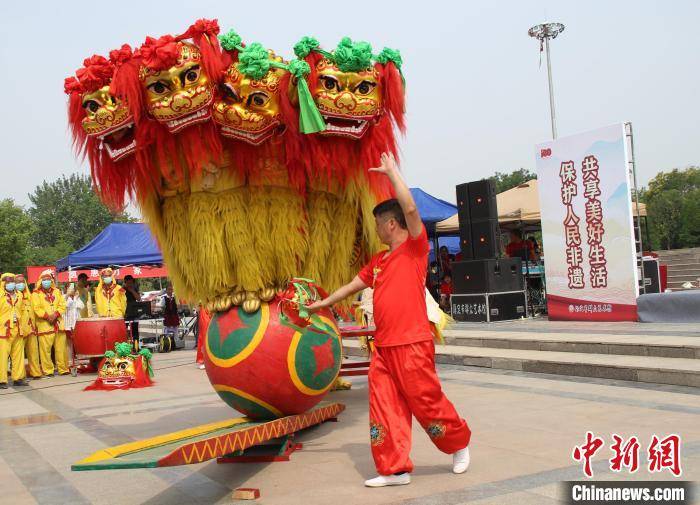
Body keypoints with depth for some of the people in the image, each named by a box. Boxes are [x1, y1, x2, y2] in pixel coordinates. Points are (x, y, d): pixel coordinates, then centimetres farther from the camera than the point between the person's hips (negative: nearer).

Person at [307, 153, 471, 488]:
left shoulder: (415, 247, -4)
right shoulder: (377, 262, 17)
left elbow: (410, 208, -17)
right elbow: (354, 285, 29)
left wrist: (391, 170, -8)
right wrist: (324, 303, 38)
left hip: (412, 344, -7)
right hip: (383, 346, 7)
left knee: (426, 403, 1)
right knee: (384, 407, 4)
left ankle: (460, 443, 26)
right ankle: (394, 469, 11)